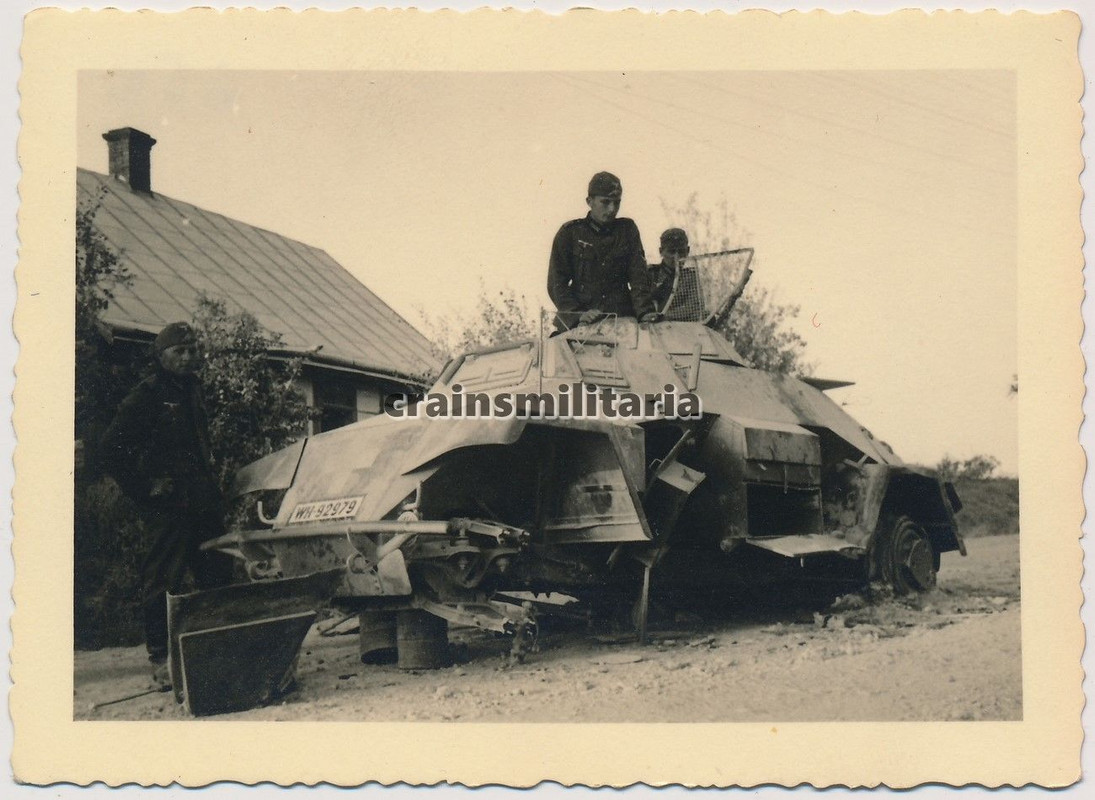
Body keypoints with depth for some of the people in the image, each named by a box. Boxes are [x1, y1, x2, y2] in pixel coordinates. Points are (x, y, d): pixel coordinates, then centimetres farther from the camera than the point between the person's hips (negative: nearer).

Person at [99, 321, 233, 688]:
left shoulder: (193, 390, 17)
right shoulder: (148, 394, -6)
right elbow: (111, 448, -10)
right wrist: (144, 488, -11)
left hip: (203, 503, 8)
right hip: (168, 506, -8)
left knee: (217, 576, 10)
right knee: (164, 580, -5)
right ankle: (161, 661, 3)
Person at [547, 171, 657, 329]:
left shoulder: (627, 229, 16)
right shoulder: (570, 232, 9)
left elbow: (638, 276, 11)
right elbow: (557, 283, 4)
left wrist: (644, 311, -6)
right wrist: (578, 314, -11)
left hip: (622, 319, 2)